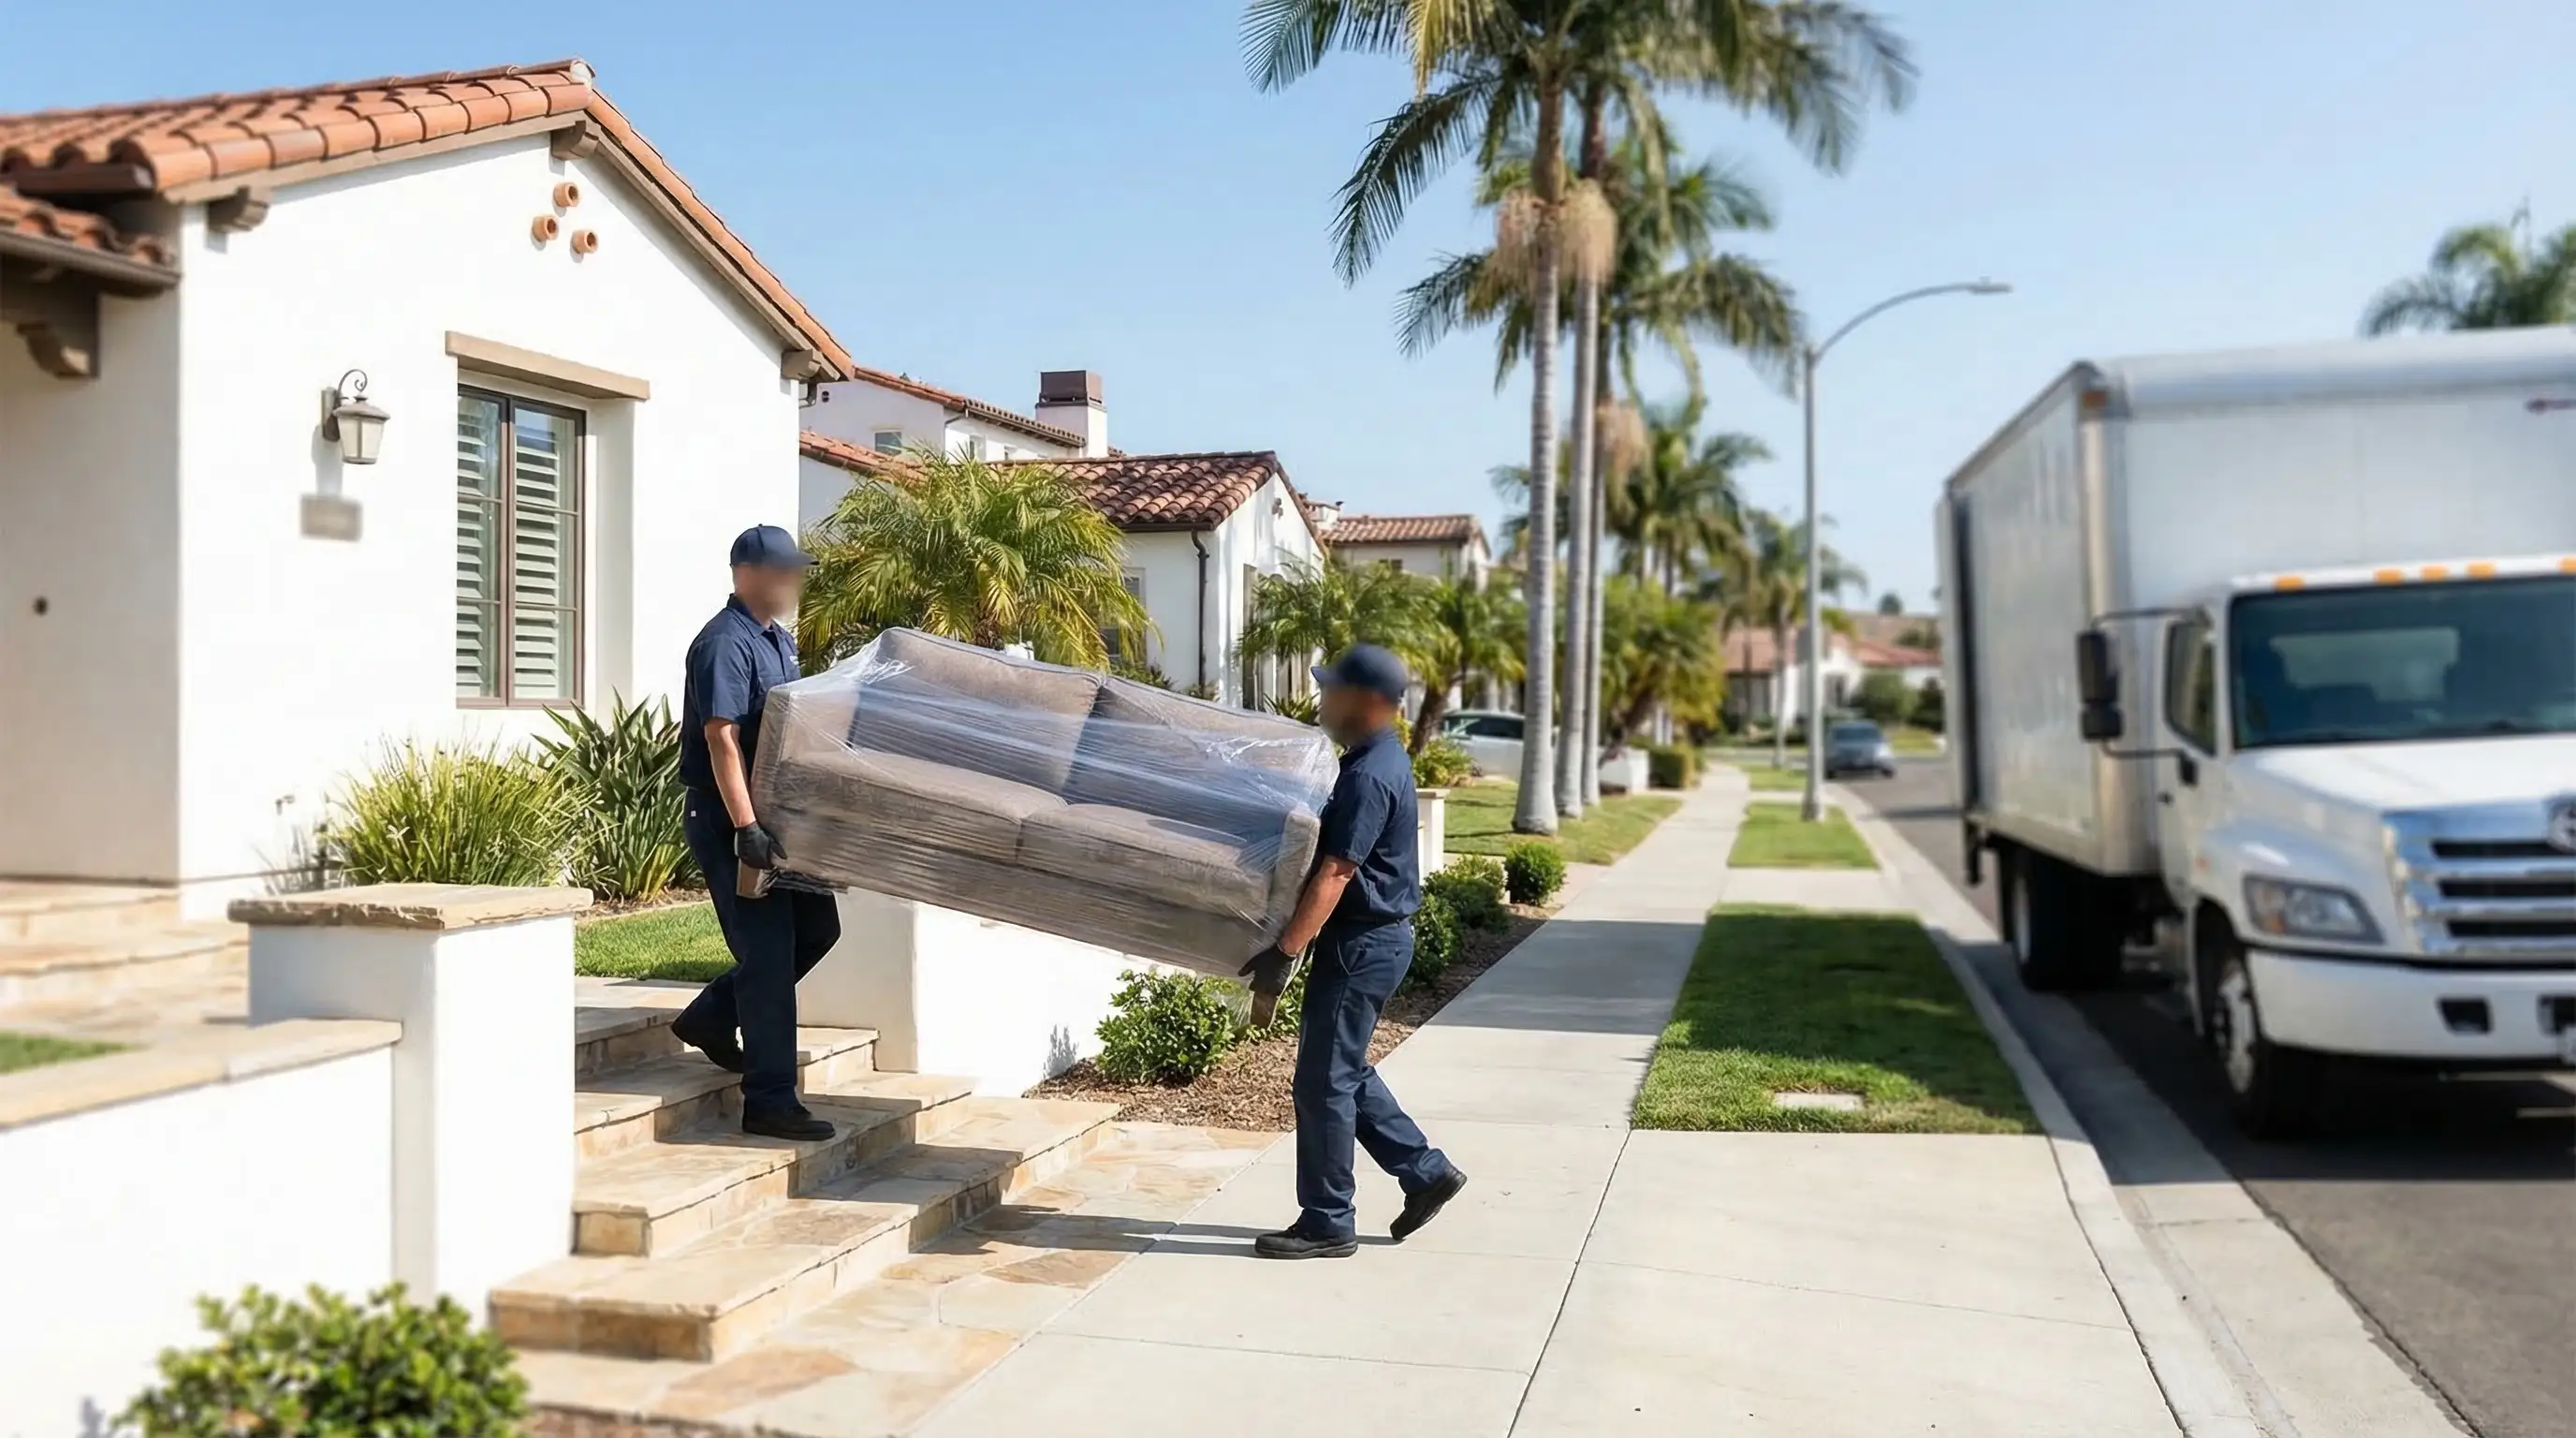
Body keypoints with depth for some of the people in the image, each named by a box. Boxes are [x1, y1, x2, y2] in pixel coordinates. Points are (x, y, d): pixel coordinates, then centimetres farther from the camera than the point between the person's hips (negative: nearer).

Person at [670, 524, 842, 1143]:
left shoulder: (780, 641, 14)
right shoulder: (725, 644, -16)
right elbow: (722, 740, -23)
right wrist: (746, 828, -28)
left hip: (775, 812, 10)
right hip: (727, 819, -10)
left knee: (816, 926, 14)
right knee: (768, 951, -8)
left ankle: (710, 1020, 26)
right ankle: (770, 1100, 0)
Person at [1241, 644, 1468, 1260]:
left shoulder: (1369, 776, -21)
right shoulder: (1380, 759, 12)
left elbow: (1334, 874, -25)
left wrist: (1284, 951, -23)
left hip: (1362, 943, -10)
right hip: (1371, 937, 10)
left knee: (1323, 1081, -2)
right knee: (1345, 1071, 18)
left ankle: (1326, 1224, 8)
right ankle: (1426, 1171, 24)